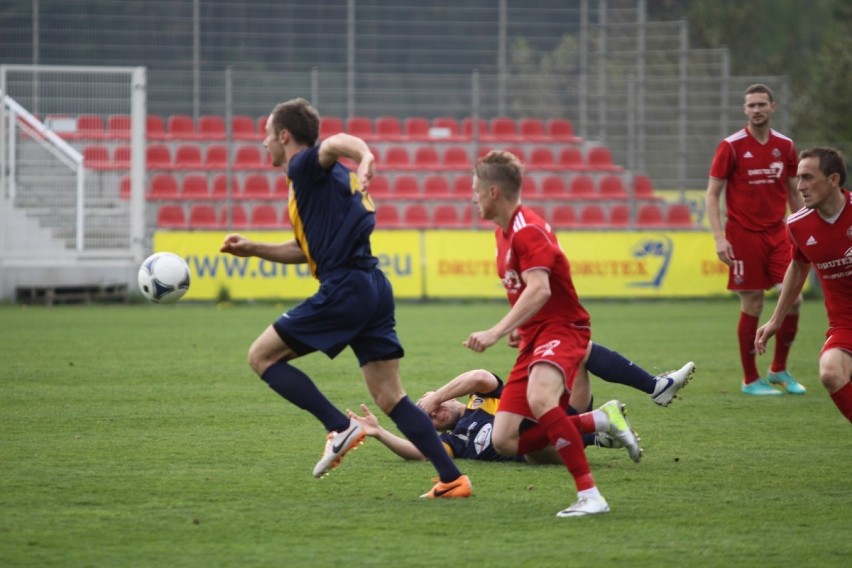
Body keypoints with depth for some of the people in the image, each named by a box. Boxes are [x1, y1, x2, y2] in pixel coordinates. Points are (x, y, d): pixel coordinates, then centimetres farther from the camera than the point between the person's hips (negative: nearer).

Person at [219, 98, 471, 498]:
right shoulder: (315, 180, 26)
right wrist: (254, 249, 31)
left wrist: (364, 161, -47)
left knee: (262, 355, 3)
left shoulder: (305, 167, -2)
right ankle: (452, 478, -3)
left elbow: (340, 143, -26)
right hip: (374, 289, 9)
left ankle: (339, 427, -7)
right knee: (390, 398, 6)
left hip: (344, 289, -9)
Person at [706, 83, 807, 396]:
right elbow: (712, 194, -5)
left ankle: (779, 370, 16)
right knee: (752, 306, -3)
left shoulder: (785, 146, 7)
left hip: (776, 234, 4)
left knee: (793, 300, -3)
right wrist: (719, 238, -14)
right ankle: (750, 379, 9)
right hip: (744, 237, -4)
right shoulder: (731, 146, -6)